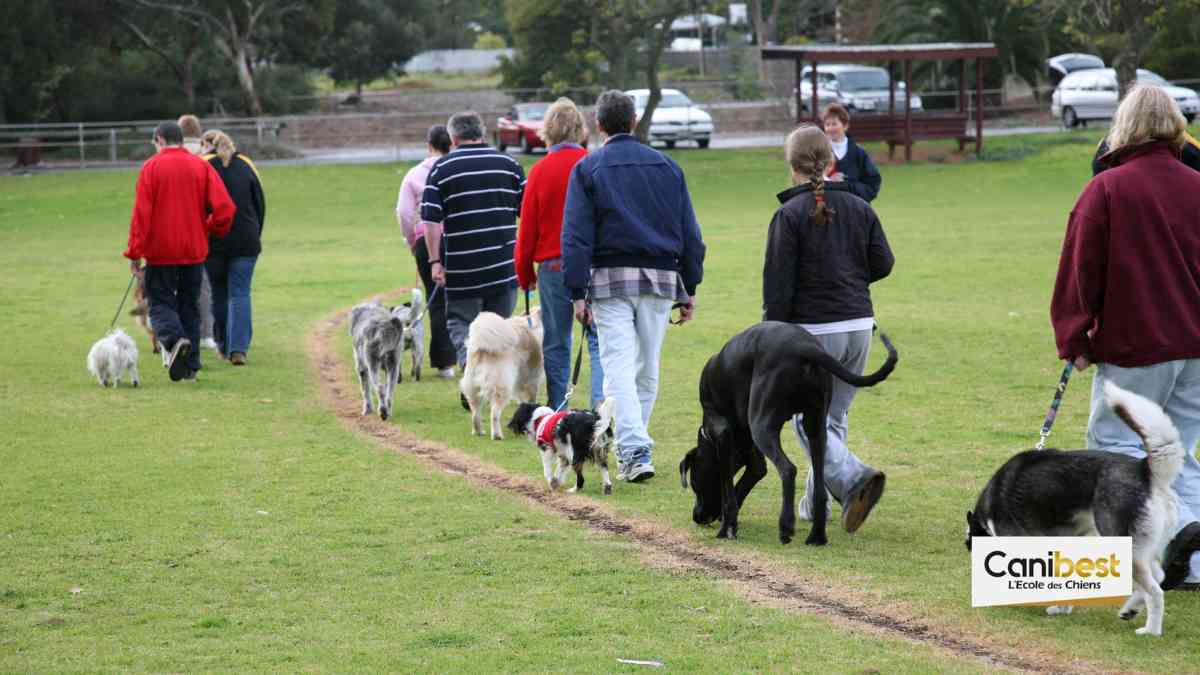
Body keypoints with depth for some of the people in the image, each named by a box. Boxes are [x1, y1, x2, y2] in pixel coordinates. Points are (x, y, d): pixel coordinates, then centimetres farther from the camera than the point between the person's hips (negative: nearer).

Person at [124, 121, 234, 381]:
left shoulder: (151, 167, -5)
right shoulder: (201, 166, 2)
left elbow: (141, 212, -9)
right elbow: (224, 206, -6)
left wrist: (135, 251, -5)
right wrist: (212, 230, 12)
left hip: (161, 250, -3)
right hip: (194, 250, 3)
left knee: (161, 302, 4)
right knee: (190, 305, 12)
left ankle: (173, 339, -26)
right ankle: (190, 366, 10)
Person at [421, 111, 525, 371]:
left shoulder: (442, 169, -1)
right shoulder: (509, 164, 7)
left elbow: (431, 220, -8)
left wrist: (435, 261, -4)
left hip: (462, 267, -2)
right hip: (504, 266, 2)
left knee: (459, 322, 6)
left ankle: (469, 359, -20)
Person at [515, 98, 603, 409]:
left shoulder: (540, 171, -3)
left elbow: (528, 227, 2)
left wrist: (525, 274, 13)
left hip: (553, 267, 0)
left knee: (555, 345, 9)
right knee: (599, 338, 2)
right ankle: (602, 398, -19)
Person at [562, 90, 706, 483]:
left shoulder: (587, 168, 1)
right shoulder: (666, 166, 11)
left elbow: (576, 235, -6)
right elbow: (689, 232, 11)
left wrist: (577, 293, -6)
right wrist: (690, 288, 15)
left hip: (611, 276, -3)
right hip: (660, 278, 3)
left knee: (618, 367, -7)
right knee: (648, 369, 13)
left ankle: (634, 452, -20)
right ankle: (635, 445, 21)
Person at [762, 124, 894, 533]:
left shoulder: (789, 215, -10)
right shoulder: (860, 208, 5)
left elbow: (778, 286, -11)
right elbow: (882, 264, 9)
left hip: (812, 329, -5)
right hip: (859, 325, 5)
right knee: (835, 416, 17)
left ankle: (853, 478, -21)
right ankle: (816, 502, 21)